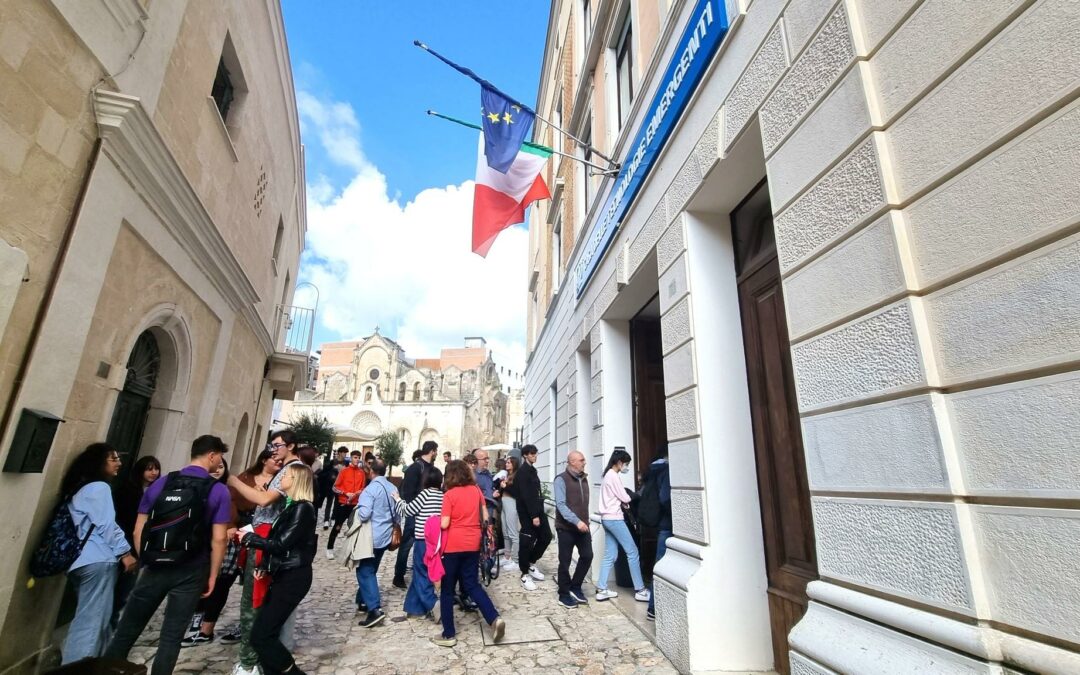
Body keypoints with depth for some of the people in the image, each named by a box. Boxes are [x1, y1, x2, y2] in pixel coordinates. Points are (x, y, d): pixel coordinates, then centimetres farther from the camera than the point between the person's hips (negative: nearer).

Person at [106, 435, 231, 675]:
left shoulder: (161, 483, 2)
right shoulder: (218, 491, -10)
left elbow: (138, 531, 5)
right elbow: (218, 539, -12)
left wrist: (146, 563, 17)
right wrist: (212, 575, 1)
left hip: (155, 568, 3)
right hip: (190, 573, -3)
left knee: (127, 630, 17)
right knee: (171, 637, 8)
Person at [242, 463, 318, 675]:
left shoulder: (303, 508, -18)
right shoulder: (292, 506, 12)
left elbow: (281, 543, -19)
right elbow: (277, 540, 16)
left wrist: (248, 538, -8)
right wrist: (264, 566, 3)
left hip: (294, 578, -9)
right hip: (283, 575, 9)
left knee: (260, 636, -6)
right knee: (267, 632, 10)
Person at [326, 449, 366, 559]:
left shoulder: (362, 473, 2)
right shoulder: (344, 471, -5)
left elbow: (362, 488, 8)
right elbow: (335, 487, -4)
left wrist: (356, 494, -12)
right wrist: (346, 493, -16)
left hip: (355, 504, 2)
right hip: (343, 503, -2)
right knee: (337, 527, 4)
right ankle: (329, 549, 17)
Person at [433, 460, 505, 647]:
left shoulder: (449, 494, -12)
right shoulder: (476, 490, 2)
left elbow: (444, 524, -15)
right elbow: (485, 517, 7)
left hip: (452, 545, -5)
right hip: (472, 544, 5)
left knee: (447, 589, 10)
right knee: (472, 585, 16)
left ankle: (449, 635, 17)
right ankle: (495, 618, 1)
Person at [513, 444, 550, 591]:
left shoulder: (532, 470, 15)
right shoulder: (522, 472, -13)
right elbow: (526, 495, -20)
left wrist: (538, 512, 12)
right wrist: (533, 515, -22)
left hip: (537, 510, 9)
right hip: (527, 513, -9)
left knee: (546, 537, 9)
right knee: (527, 542, -2)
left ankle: (531, 563, 26)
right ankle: (525, 574, 11)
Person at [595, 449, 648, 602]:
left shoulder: (608, 475, 16)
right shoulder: (613, 476, -14)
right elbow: (624, 498, -12)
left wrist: (623, 502, 1)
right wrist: (629, 500, 8)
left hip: (607, 519, 10)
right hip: (614, 519, -9)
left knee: (610, 555, 10)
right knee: (632, 552, -2)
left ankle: (601, 590, 11)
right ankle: (640, 590, 4)